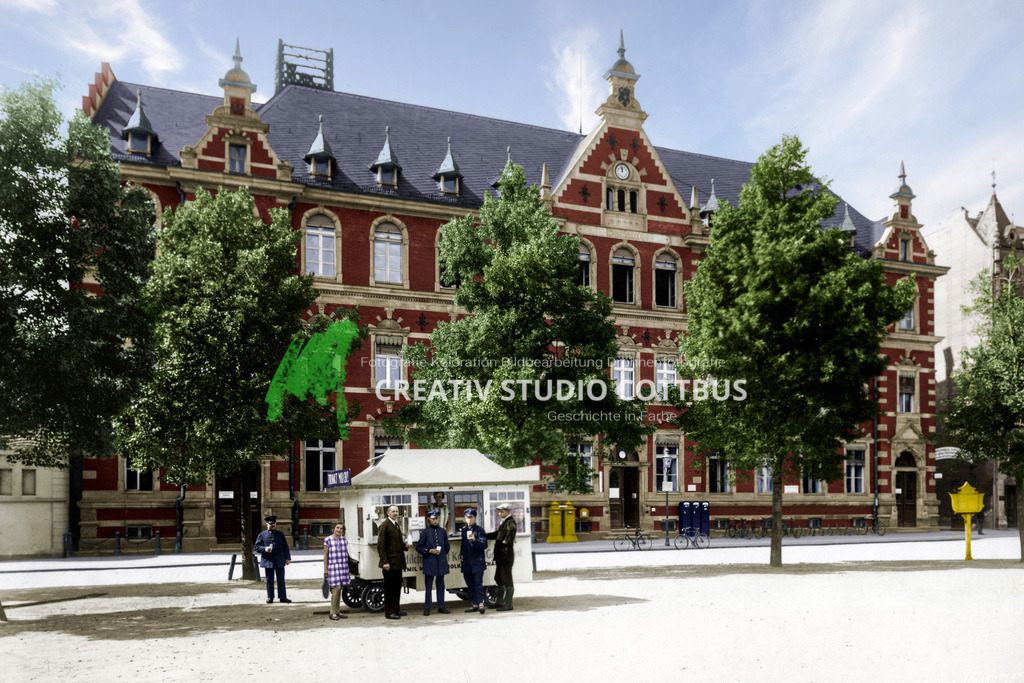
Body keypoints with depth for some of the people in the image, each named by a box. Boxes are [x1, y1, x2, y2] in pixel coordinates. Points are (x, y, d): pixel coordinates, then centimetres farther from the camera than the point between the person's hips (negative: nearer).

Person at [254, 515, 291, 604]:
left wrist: (287, 558, 4)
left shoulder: (280, 534, 10)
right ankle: (270, 597, 12)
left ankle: (282, 597, 8)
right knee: (269, 580, 3)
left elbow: (285, 547, 10)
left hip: (279, 560, 1)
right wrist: (264, 549, -14)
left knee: (281, 579, 3)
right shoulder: (262, 535, 6)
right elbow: (256, 547, 5)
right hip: (268, 560, -1)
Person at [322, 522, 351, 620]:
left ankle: (338, 611, 14)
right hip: (333, 567, -5)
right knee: (336, 588, -12)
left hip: (343, 567, 5)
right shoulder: (328, 540, -4)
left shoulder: (344, 539, 10)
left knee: (339, 589, 8)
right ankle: (333, 613, -5)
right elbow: (325, 555, -4)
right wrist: (325, 570, -7)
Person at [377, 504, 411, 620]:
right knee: (390, 588, -3)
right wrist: (385, 562, -19)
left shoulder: (397, 525, 17)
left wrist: (405, 545, 5)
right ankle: (389, 612, 4)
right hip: (390, 563, -9)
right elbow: (381, 545, -14)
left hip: (398, 563, 9)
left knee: (397, 587, 13)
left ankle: (395, 609, 23)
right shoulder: (385, 525, -10)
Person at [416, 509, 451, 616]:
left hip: (441, 563, 3)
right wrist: (430, 551, -11)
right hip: (429, 563, -3)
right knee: (428, 586, -2)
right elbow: (418, 547, -1)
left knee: (441, 585, 8)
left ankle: (441, 607, 15)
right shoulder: (425, 532, 0)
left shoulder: (443, 532, 11)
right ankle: (427, 608, 3)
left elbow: (447, 547, 21)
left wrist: (441, 554, 11)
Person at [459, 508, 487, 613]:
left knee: (478, 583, -13)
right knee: (470, 584, 8)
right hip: (467, 562, 6)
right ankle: (475, 604, 14)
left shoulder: (479, 530, -3)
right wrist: (461, 554, 14)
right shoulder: (463, 530, 13)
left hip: (477, 562, -6)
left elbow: (484, 545, -10)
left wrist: (474, 540, -24)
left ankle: (480, 603, -15)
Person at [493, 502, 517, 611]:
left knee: (506, 579, -5)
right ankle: (500, 602, 26)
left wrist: (506, 542, -26)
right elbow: (498, 534, 27)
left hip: (507, 554, -10)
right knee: (499, 578, 16)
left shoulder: (510, 521, -12)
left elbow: (511, 530, -31)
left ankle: (508, 604, 0)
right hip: (500, 555, 10)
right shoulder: (504, 522, 19)